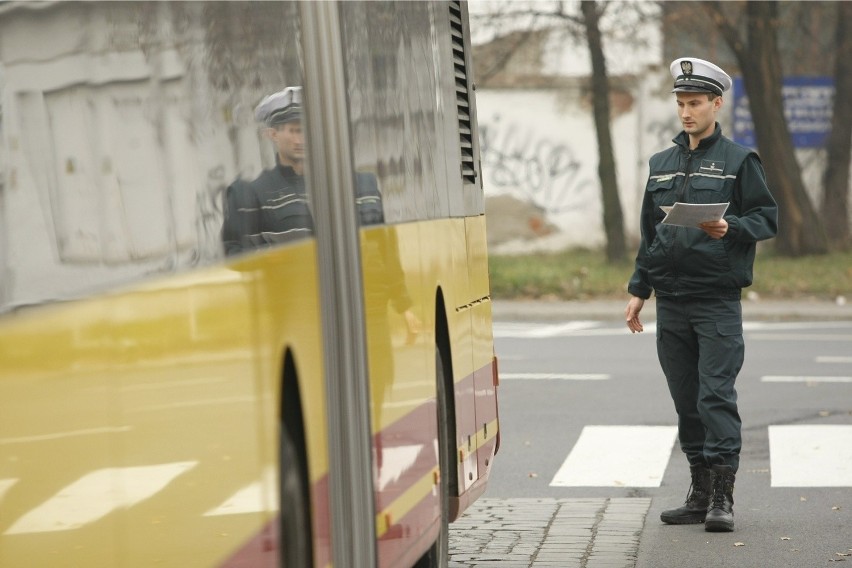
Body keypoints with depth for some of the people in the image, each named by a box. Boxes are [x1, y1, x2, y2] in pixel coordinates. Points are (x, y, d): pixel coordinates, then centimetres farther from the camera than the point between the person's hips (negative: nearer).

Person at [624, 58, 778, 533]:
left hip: (718, 301, -5)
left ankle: (723, 497, -7)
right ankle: (700, 493, 15)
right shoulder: (662, 164, 16)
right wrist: (639, 290, 16)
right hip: (670, 302, 5)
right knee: (686, 399, 8)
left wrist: (730, 228, -20)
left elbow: (768, 218, -1)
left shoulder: (739, 160, 1)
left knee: (717, 394, -10)